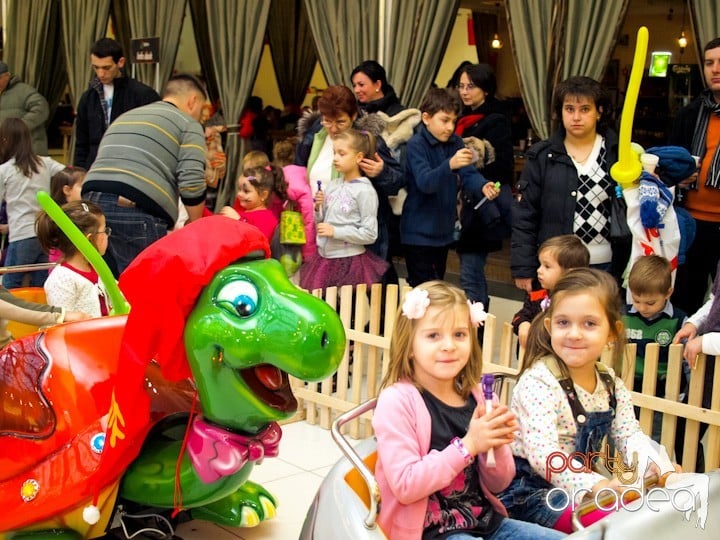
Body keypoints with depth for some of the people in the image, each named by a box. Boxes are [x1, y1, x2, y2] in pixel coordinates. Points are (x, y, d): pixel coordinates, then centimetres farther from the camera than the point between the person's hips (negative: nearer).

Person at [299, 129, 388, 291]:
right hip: (324, 258, 6)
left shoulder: (365, 190, -11)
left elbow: (370, 234, -14)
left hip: (349, 261, -6)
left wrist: (336, 232, -16)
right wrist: (318, 208, -4)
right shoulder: (330, 186, 6)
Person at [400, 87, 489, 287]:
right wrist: (450, 164, -46)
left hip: (443, 230, 7)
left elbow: (468, 174, -7)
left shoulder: (455, 143, 4)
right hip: (419, 232, -6)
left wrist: (483, 187, -29)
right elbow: (425, 182, -29)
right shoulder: (416, 145, -15)